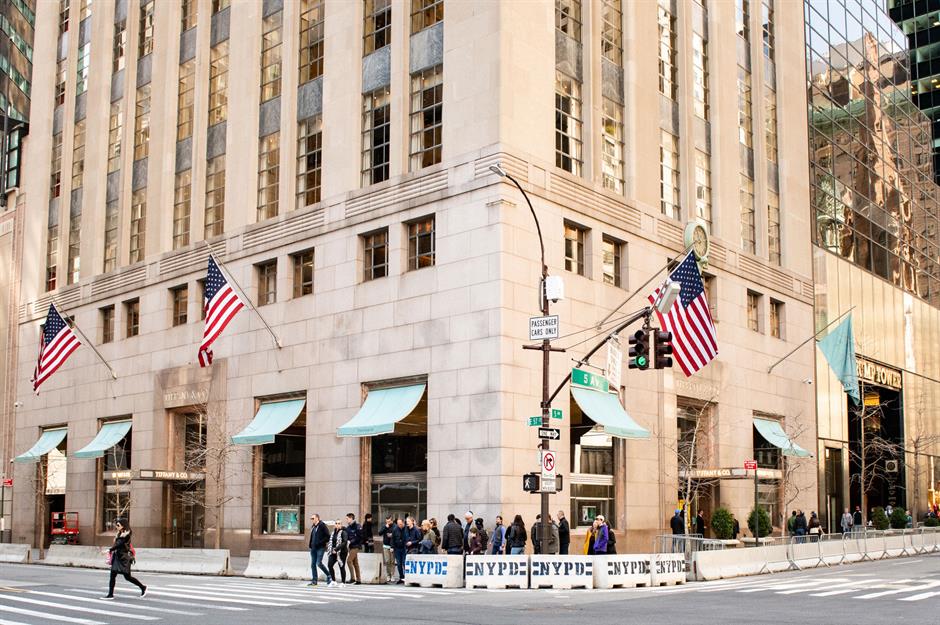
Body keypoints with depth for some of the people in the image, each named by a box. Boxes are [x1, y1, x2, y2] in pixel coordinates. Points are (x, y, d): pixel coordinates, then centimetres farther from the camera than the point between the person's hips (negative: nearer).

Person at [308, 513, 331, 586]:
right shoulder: (313, 527, 16)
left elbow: (328, 536, -13)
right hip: (313, 548, 8)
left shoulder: (322, 526, -8)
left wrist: (320, 542, -19)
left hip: (320, 548, -8)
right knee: (313, 564, 5)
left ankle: (329, 576, 5)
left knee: (319, 563, -13)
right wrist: (310, 545, 13)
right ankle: (314, 581, 10)